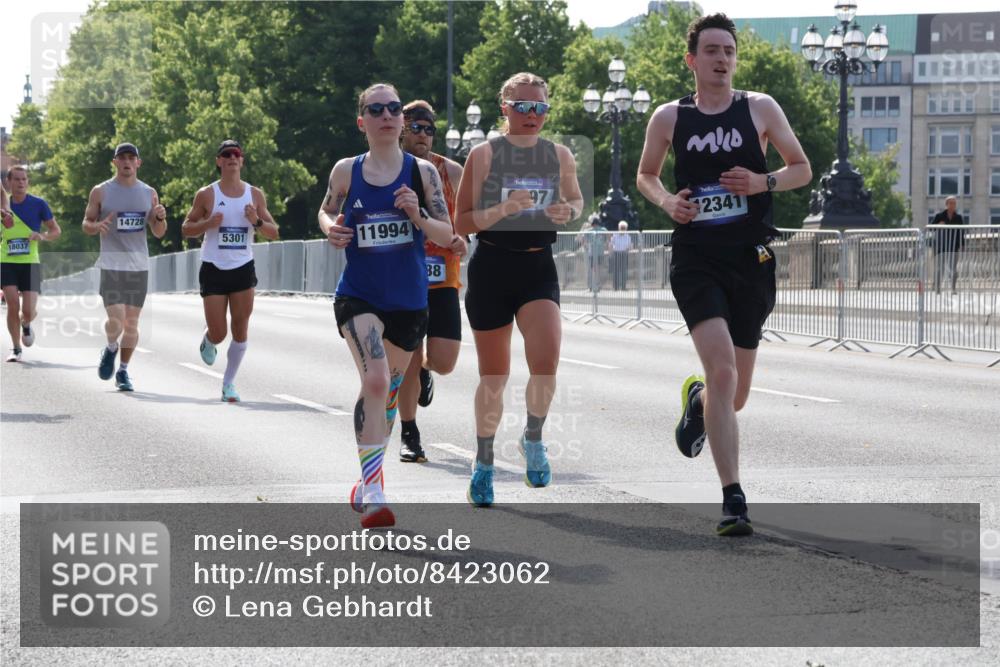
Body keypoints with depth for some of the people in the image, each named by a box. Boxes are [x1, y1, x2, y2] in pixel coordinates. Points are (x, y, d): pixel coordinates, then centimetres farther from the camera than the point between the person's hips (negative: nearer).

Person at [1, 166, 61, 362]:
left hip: (30, 264, -1)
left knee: (28, 311, -7)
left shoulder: (38, 204, -1)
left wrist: (42, 236, -16)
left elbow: (56, 231, 3)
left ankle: (26, 325, 31)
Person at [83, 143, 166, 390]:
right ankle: (110, 349, 18)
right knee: (116, 320, -14)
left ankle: (123, 371, 16)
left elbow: (158, 233, 13)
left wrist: (161, 218, -9)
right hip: (111, 265, -3)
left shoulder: (149, 193, 9)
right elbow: (86, 223, 6)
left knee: (132, 322, 3)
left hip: (139, 266, 3)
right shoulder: (101, 192, 1)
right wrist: (97, 226, -17)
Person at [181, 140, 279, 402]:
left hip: (243, 269, 2)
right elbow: (186, 228, 3)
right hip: (213, 269, -2)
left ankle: (229, 383, 10)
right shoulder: (207, 195, -1)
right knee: (218, 333, -4)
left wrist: (257, 222, -12)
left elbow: (273, 233, 8)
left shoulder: (255, 195, 5)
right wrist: (208, 224, -16)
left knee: (240, 329, -2)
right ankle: (207, 342, 33)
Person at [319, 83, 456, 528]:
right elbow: (327, 211, 17)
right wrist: (330, 229, -6)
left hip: (409, 300, 2)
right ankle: (373, 491, -23)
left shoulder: (422, 171, -1)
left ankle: (367, 482, 38)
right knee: (375, 381, -23)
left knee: (389, 388, 17)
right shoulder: (346, 171, 0)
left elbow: (447, 236, 1)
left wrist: (418, 217, -18)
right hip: (359, 295, -2)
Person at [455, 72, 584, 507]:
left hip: (539, 267, 2)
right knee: (494, 374, 6)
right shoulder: (484, 155, -4)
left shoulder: (560, 156, 5)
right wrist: (504, 209, -21)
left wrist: (568, 211, -1)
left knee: (546, 360, -20)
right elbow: (462, 223, -5)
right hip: (492, 267, -2)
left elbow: (577, 200, 23)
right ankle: (483, 463, 25)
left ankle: (533, 439, 6)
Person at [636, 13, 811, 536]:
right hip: (696, 261, -2)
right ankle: (733, 500, -18)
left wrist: (763, 182, -9)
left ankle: (697, 399, 48)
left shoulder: (760, 109, 4)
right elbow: (645, 175, 18)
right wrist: (667, 201, -3)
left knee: (736, 394, 9)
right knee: (722, 371, -21)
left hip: (751, 261, 2)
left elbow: (802, 169, 11)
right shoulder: (669, 118, 4)